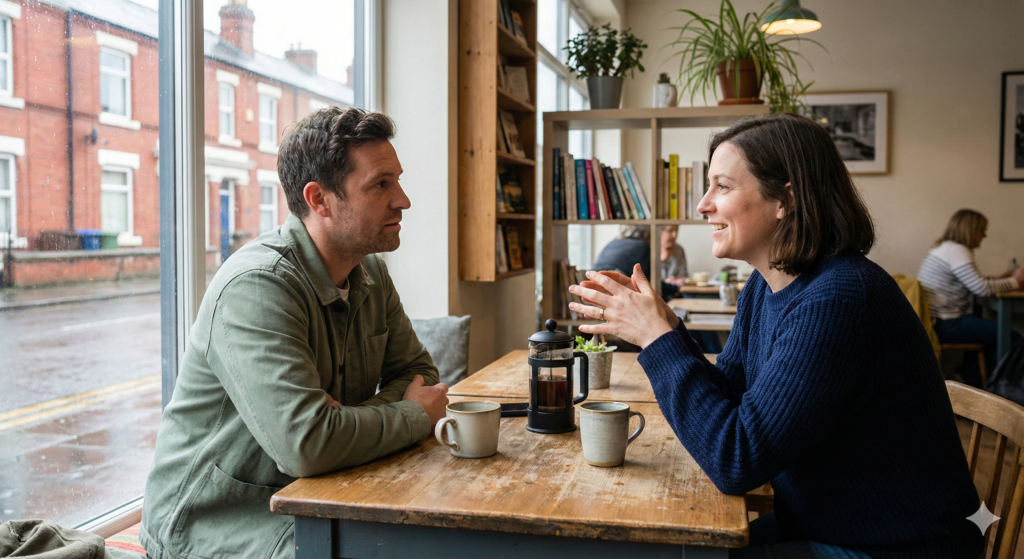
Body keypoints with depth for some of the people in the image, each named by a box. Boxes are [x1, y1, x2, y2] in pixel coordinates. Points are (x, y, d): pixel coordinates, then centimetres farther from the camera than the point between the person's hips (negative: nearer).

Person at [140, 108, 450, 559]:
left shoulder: (371, 273, 4)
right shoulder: (256, 286, -25)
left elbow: (416, 370, 11)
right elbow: (306, 443, -33)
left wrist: (359, 418, -12)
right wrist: (414, 416, -16)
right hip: (216, 517, -7)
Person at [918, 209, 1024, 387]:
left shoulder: (944, 248, 19)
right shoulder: (957, 251, -13)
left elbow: (974, 282, 24)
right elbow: (982, 289, -18)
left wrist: (1000, 279, 14)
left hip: (934, 321, 11)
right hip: (945, 324, -11)